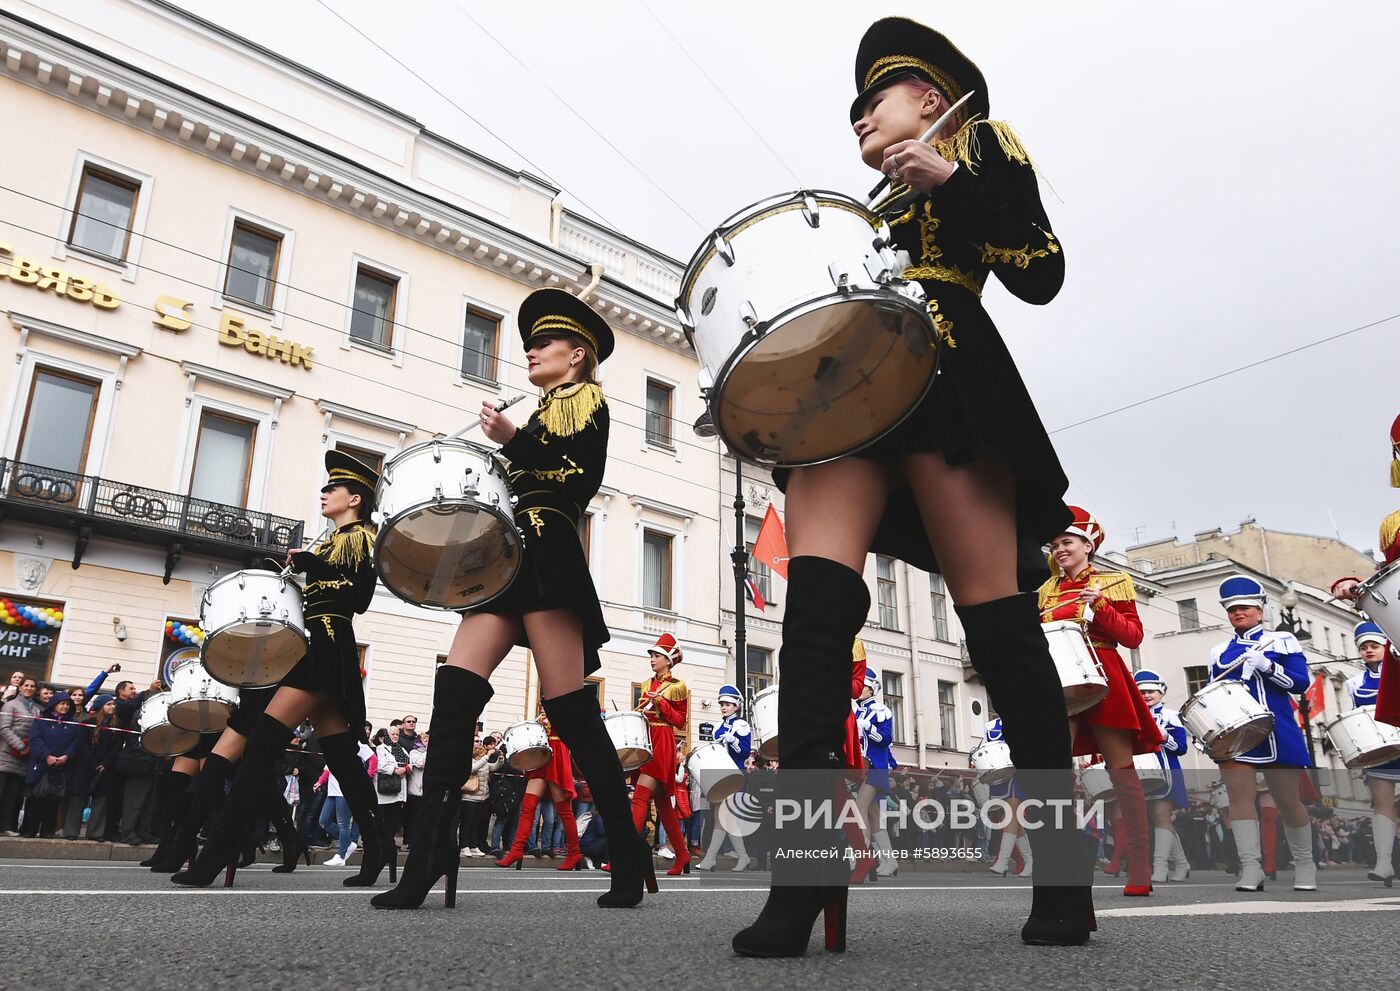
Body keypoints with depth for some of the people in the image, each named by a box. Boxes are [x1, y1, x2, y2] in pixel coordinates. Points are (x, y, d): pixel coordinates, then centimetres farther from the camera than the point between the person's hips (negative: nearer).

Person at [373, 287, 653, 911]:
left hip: (549, 561, -8)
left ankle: (629, 859, 0)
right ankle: (428, 858, -12)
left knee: (571, 709, -10)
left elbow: (583, 480, -10)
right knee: (456, 686, -9)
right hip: (507, 561, 8)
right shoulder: (538, 416, 30)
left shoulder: (586, 400, 7)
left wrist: (511, 441, -17)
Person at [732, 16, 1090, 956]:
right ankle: (809, 862, -24)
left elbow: (1041, 273, 1)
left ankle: (1065, 871, 2)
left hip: (947, 385, -5)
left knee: (997, 617, -10)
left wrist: (949, 182, -5)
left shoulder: (982, 148, 16)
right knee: (817, 590, -19)